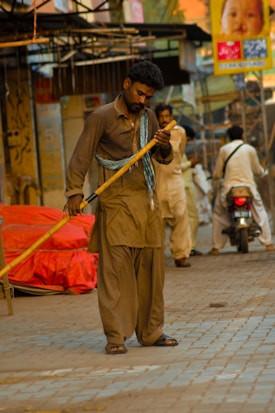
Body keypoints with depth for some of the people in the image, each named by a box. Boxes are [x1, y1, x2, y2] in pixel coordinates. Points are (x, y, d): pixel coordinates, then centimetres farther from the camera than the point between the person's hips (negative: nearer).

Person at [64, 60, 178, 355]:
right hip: (116, 201, -6)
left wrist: (164, 147, -2)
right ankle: (115, 336, -9)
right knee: (115, 266, -10)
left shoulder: (148, 117, 14)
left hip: (147, 201, 6)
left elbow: (162, 159, 21)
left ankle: (151, 331, 16)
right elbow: (81, 157, -10)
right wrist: (75, 192, -21)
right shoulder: (101, 117, -5)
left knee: (151, 267, 7)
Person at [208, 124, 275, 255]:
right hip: (249, 187, 0)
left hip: (228, 189, 0)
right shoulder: (250, 149, 3)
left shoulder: (223, 150, 2)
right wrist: (262, 171, 36)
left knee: (218, 215, 16)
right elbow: (257, 170, 13)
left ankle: (216, 247, 10)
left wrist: (215, 175, 28)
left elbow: (217, 174, 4)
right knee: (260, 213, 18)